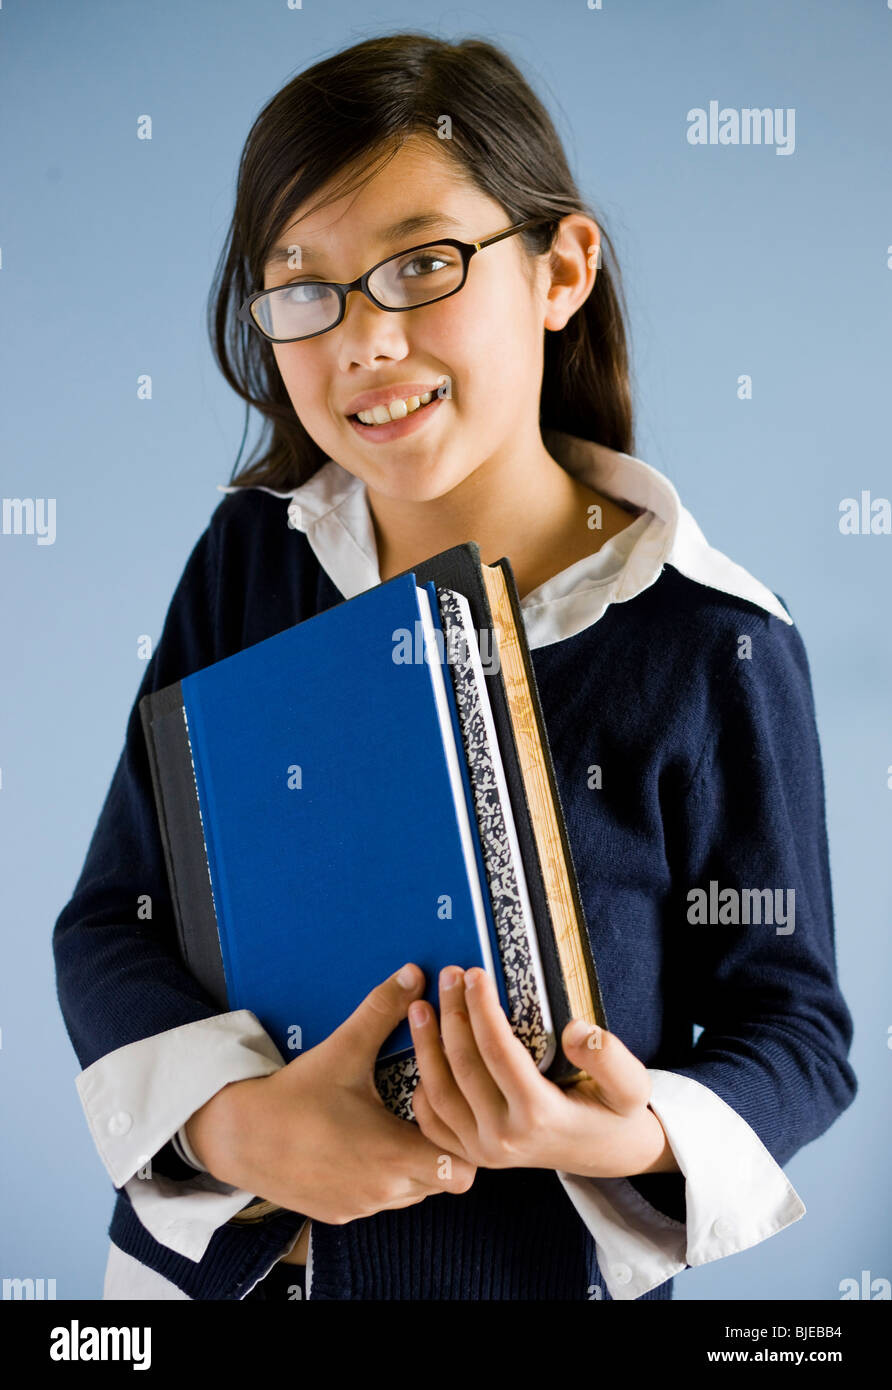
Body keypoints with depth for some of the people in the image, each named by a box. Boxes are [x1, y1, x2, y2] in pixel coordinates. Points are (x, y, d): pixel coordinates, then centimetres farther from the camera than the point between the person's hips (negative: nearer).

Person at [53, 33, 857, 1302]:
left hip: (535, 1271, -2)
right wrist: (235, 1123, -24)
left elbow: (793, 1026, -10)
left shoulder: (712, 645, -17)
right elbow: (112, 921, -6)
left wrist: (642, 1141, -29)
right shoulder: (250, 557, -7)